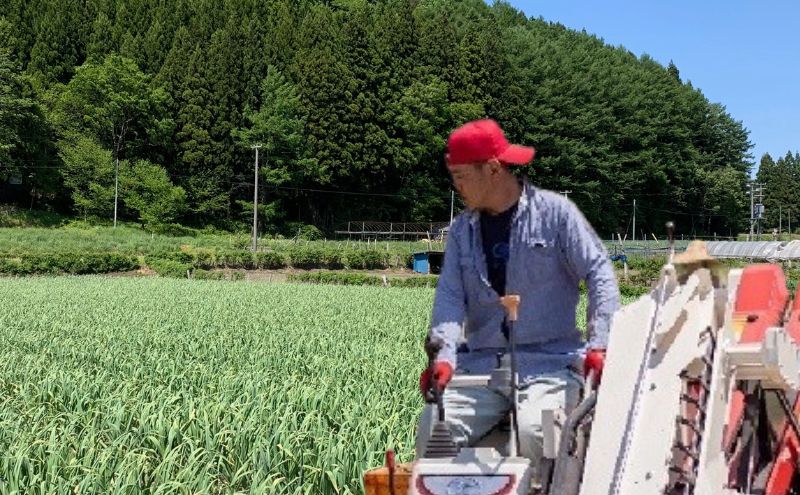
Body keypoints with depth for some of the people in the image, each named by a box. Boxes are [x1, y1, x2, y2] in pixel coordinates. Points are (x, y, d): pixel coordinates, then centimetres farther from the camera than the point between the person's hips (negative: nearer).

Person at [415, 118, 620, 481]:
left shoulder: (555, 213, 1)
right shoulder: (462, 230, 13)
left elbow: (599, 274, -2)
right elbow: (450, 296, 2)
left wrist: (598, 345, -15)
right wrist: (444, 355, -16)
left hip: (549, 361, -4)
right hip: (481, 362, 4)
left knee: (531, 431, -32)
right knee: (433, 428, -19)